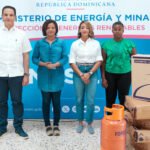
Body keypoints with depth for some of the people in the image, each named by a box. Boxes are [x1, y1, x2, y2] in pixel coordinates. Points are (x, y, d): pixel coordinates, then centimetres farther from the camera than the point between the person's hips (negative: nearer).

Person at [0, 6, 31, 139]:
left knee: (17, 101, 6)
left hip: (16, 74, -1)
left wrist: (26, 74, 0)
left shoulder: (21, 34, 3)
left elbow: (26, 55, 3)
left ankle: (18, 126, 20)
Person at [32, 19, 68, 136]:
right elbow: (34, 58, 3)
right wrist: (44, 64, -14)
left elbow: (65, 58, -2)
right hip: (44, 76, 1)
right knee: (46, 101, 6)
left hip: (57, 76, 0)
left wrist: (55, 64, -17)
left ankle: (56, 125, 19)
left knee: (56, 101, 4)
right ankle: (48, 125, 20)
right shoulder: (39, 43, 4)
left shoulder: (61, 43, 2)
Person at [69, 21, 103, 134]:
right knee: (79, 99, 7)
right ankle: (80, 123, 23)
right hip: (78, 72, 1)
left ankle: (90, 123, 16)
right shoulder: (75, 44, 1)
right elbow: (72, 62, -1)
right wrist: (81, 75, -10)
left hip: (92, 72, 0)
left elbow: (99, 60, 0)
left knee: (90, 100, -1)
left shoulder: (96, 43, 2)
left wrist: (89, 73, -10)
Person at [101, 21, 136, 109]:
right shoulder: (106, 44, 1)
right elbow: (103, 62, 2)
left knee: (123, 99, 7)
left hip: (125, 74, 0)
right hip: (110, 74, 1)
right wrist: (103, 77, -2)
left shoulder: (129, 43, -1)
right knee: (110, 99, 9)